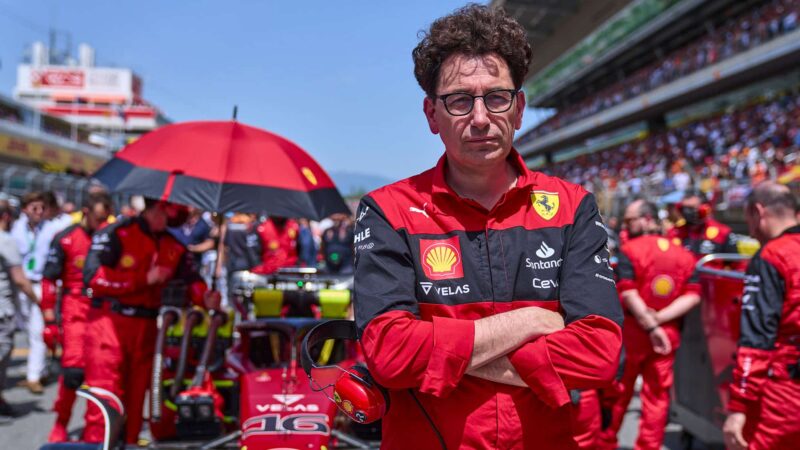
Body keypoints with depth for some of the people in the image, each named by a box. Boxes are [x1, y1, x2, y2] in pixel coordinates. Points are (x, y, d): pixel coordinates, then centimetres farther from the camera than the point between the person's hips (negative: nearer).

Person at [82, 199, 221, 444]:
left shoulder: (175, 247, 13)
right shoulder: (116, 233, -6)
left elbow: (190, 279, 2)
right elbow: (93, 276, -15)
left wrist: (205, 297, -21)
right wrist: (144, 279, -15)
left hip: (147, 328, 6)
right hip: (109, 321, -6)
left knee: (136, 396, 13)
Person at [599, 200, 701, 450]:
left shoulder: (630, 250, -9)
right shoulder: (684, 255, 6)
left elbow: (628, 293, -20)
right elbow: (693, 296, -4)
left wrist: (651, 326, -18)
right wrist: (658, 319, -12)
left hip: (632, 333, -3)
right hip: (667, 335, 4)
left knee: (617, 391, 11)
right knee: (657, 396, 10)